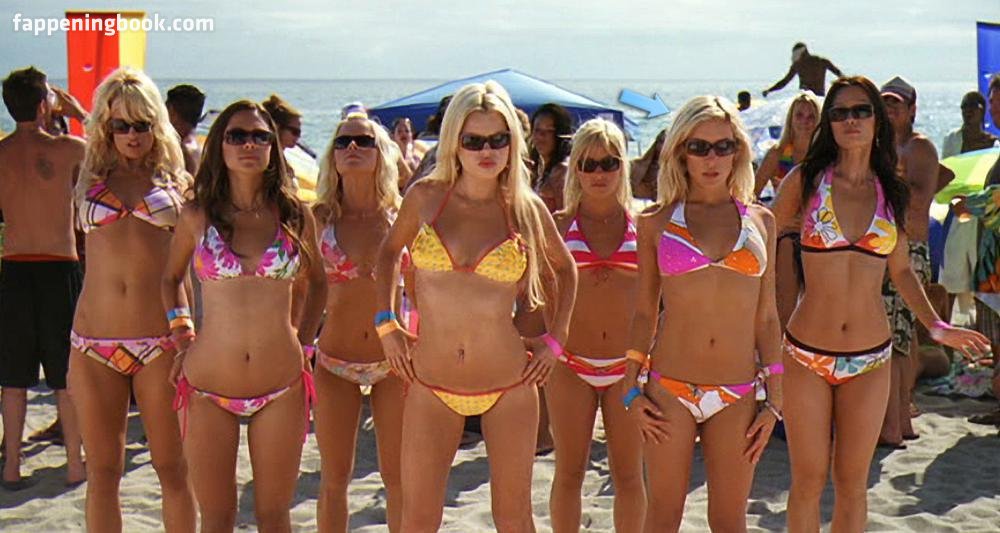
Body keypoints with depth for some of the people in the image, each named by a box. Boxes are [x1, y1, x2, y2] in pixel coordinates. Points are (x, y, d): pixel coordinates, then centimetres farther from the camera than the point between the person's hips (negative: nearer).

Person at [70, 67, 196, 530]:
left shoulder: (173, 181, 7)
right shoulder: (91, 177, 12)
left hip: (159, 339, -1)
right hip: (93, 342, 2)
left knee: (171, 466, 5)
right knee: (102, 471, 8)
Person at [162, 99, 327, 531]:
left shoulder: (295, 216, 2)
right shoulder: (198, 216, 1)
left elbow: (317, 281, 18)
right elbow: (170, 278, 17)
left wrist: (303, 342, 8)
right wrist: (182, 336, 6)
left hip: (281, 387, 0)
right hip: (210, 386, 0)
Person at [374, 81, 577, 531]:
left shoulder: (526, 207, -1)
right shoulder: (426, 197, -1)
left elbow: (565, 269, 16)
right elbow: (389, 251, 18)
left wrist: (555, 338, 8)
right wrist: (386, 323, 8)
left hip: (508, 384, 0)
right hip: (431, 385, 1)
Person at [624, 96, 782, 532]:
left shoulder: (760, 220, 7)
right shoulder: (656, 222, 3)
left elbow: (766, 317, 9)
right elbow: (644, 311, 7)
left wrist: (773, 398, 5)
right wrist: (631, 389, 0)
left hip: (737, 396, 1)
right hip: (670, 391, -1)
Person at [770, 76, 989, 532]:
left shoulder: (891, 193, 5)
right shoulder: (806, 180, -3)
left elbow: (901, 270, 14)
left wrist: (936, 326, 4)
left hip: (870, 359, 2)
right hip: (807, 356, -2)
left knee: (852, 482, 10)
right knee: (809, 481, 5)